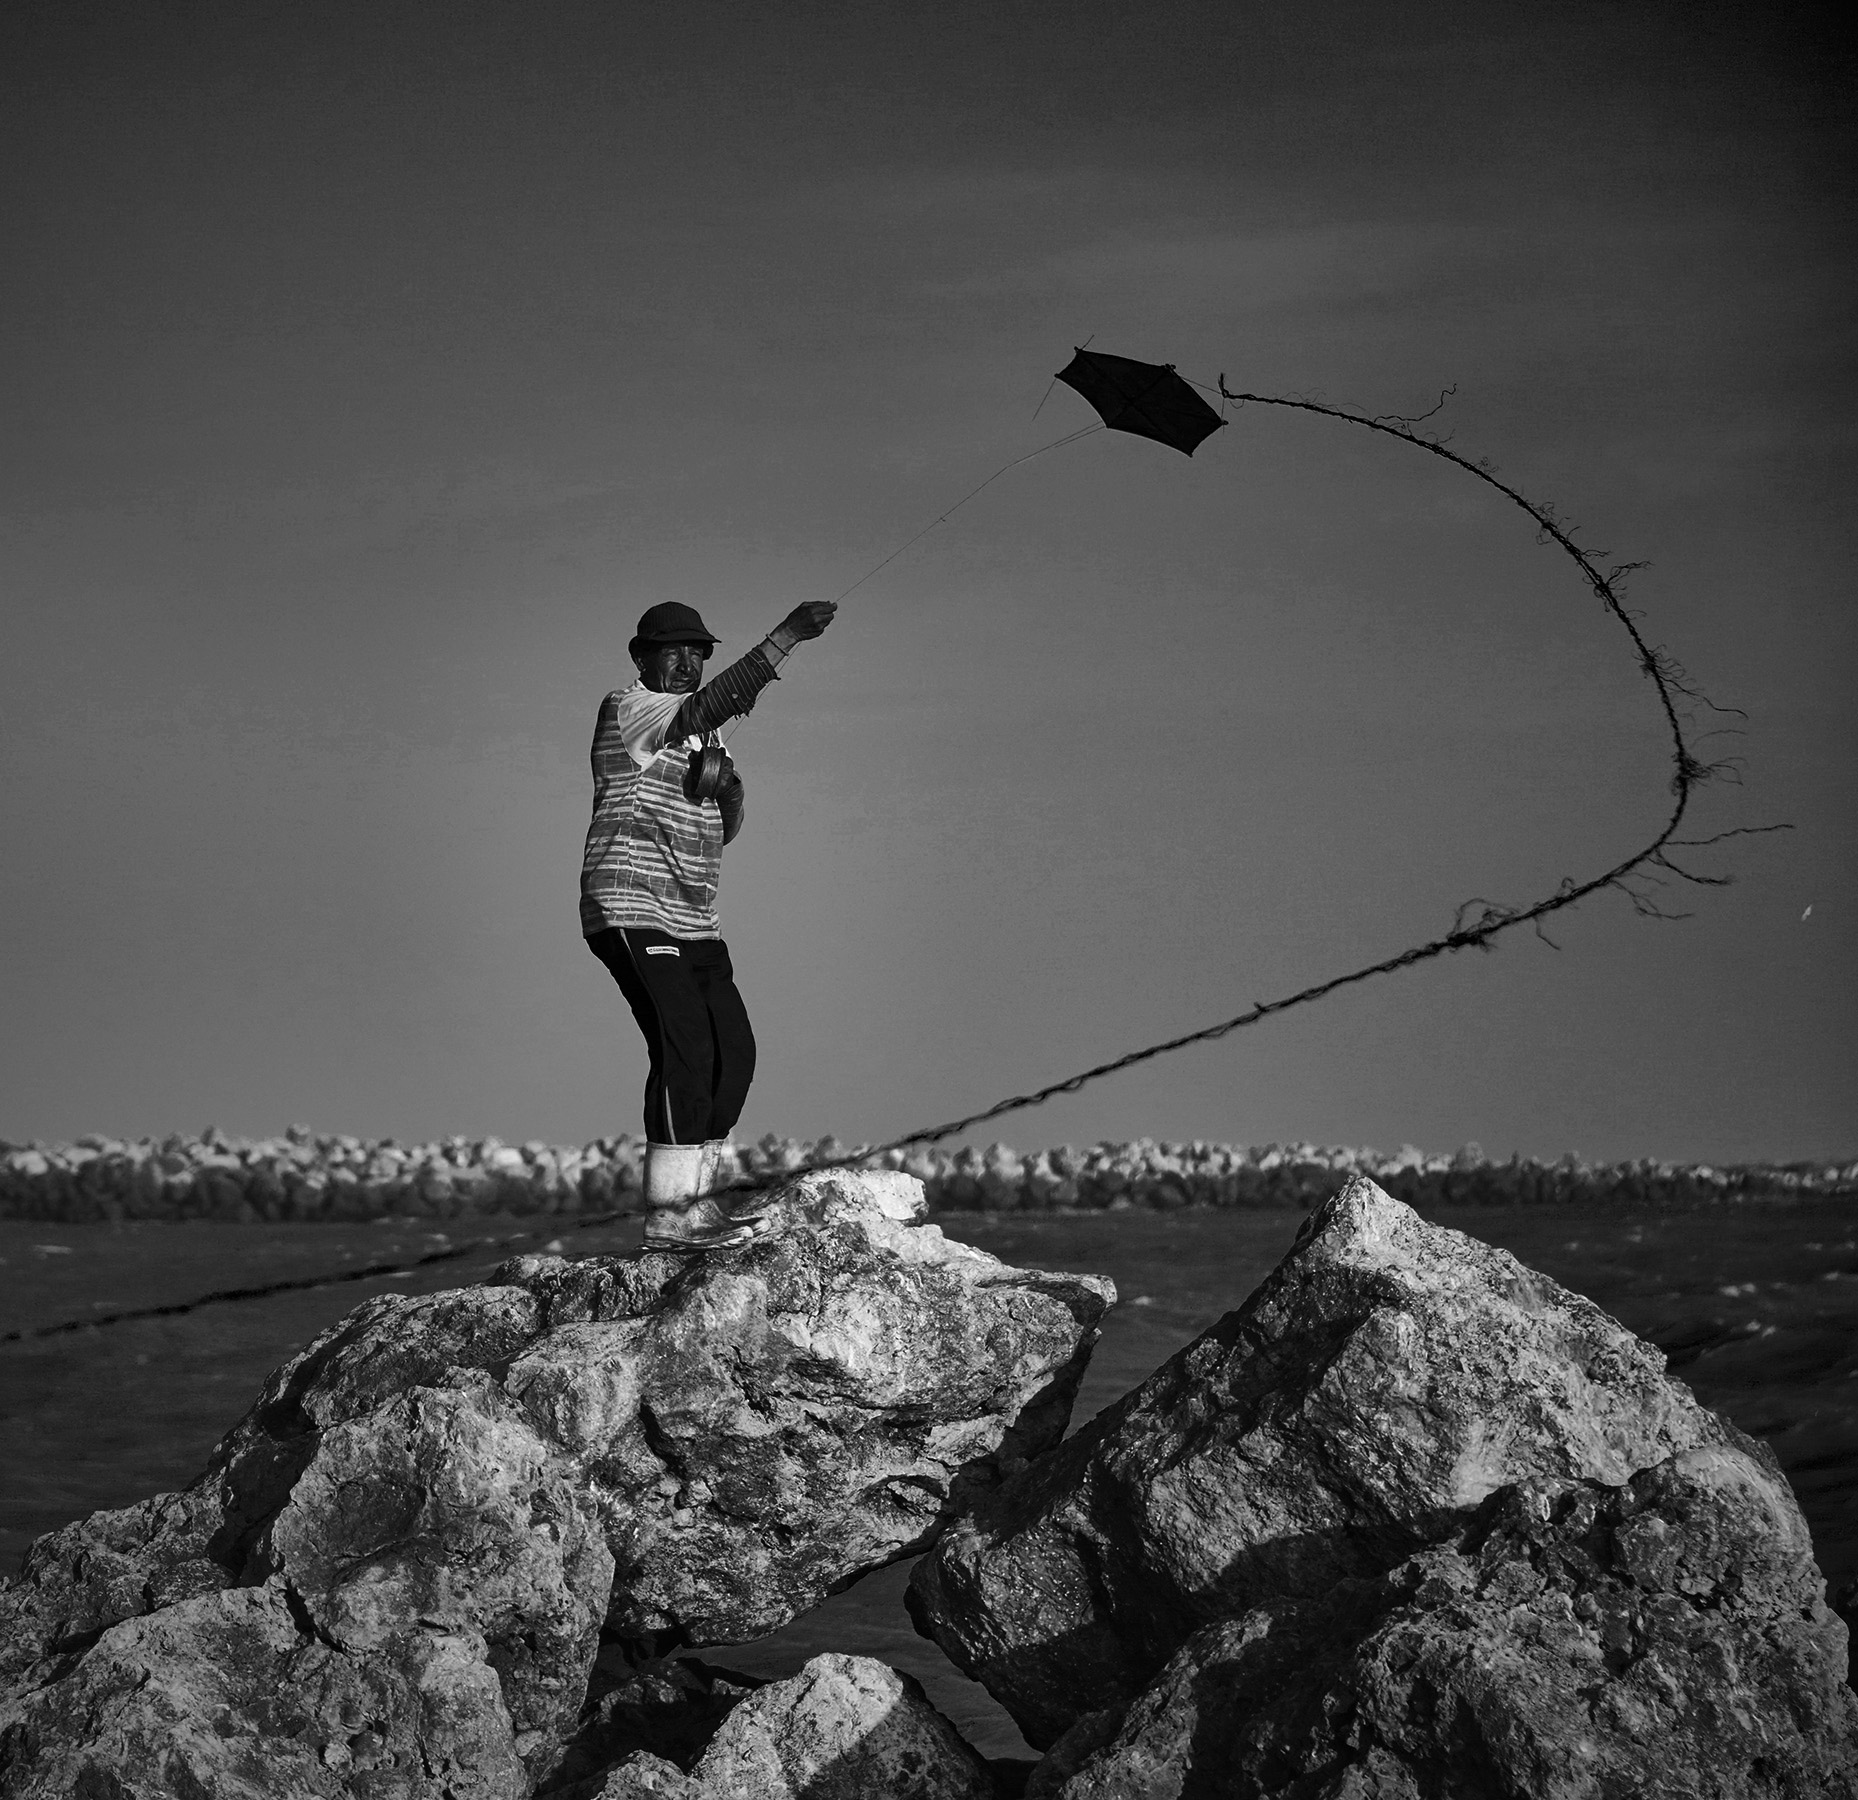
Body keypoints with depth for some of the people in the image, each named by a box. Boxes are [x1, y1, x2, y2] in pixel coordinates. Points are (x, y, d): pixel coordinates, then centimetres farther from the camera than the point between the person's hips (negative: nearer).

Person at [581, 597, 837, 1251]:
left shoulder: (702, 732, 19)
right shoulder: (625, 711, -7)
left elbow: (719, 832, 19)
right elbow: (713, 703, -25)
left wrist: (728, 791, -4)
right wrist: (786, 637, -33)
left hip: (692, 922, 9)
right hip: (631, 910, -9)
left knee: (732, 1050, 4)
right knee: (684, 1047, -17)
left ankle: (693, 1197, 12)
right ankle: (668, 1216, -17)